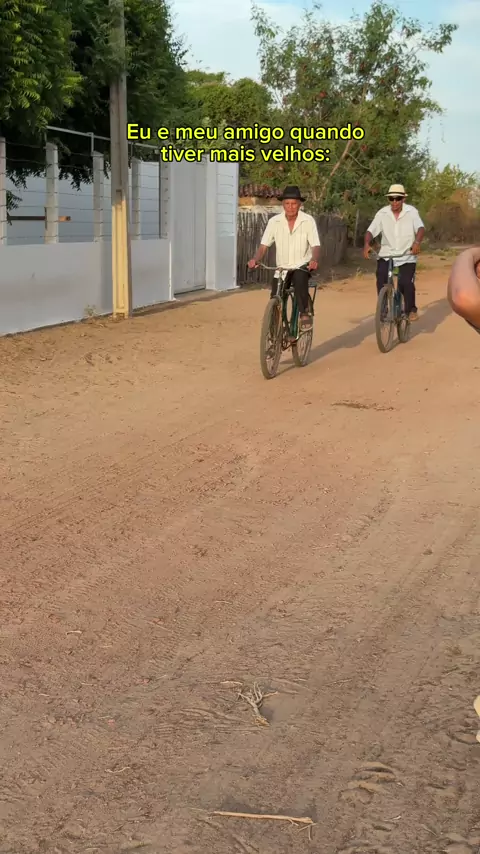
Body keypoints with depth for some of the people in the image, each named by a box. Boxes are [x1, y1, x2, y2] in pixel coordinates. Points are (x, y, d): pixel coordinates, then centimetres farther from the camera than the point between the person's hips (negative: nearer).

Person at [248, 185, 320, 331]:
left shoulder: (308, 221, -10)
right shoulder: (274, 221, -5)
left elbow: (315, 245, -14)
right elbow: (264, 245, -6)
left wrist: (314, 260, -36)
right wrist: (255, 259, -27)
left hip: (302, 266, -2)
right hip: (282, 268, 3)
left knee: (299, 280, -35)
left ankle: (305, 313, -16)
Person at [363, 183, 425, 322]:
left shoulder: (412, 212, -6)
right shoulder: (382, 213, -3)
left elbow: (421, 228, -18)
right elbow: (371, 230, -7)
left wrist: (417, 242, -39)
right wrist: (367, 244, -28)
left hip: (407, 256, -2)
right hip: (386, 255, 2)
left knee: (406, 283, -15)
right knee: (381, 282, -13)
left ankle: (411, 309, 8)